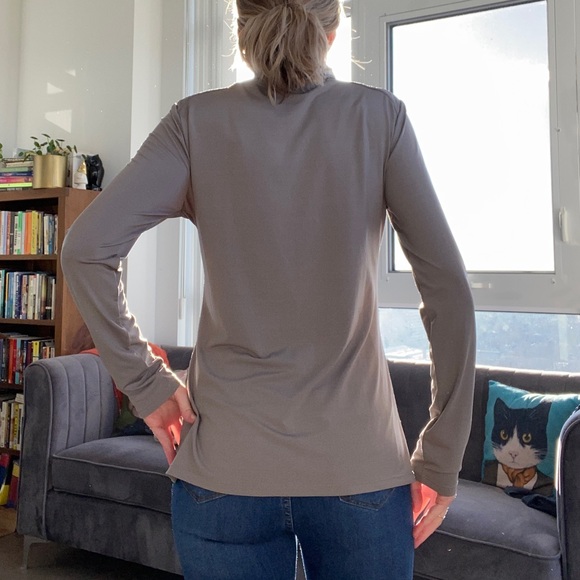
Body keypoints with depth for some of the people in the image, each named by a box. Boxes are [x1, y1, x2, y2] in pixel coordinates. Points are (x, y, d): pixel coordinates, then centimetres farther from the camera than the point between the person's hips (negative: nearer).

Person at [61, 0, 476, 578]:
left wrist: (147, 385, -2)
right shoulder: (380, 115, -1)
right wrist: (441, 461, -1)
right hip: (359, 466, 0)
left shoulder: (198, 120, -1)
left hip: (223, 468, 1)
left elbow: (85, 248, -10)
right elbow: (448, 289, -7)